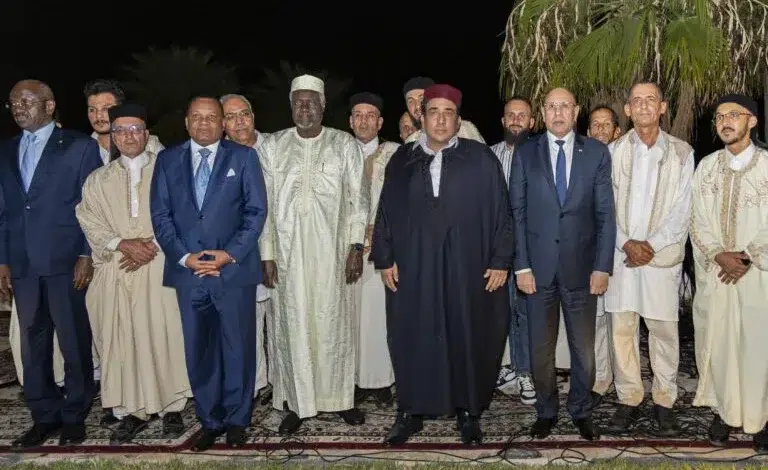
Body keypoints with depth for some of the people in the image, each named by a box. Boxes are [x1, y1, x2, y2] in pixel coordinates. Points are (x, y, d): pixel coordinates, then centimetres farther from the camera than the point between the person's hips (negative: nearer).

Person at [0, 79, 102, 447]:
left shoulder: (79, 146, 0)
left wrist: (86, 256, -10)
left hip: (65, 261, -5)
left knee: (74, 341, 3)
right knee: (32, 343, 10)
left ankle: (74, 415, 16)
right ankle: (45, 416, 22)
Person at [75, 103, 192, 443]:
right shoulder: (98, 180, 16)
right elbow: (90, 222, 6)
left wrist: (152, 246, -11)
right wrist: (122, 245, -10)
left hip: (160, 267, -2)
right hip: (116, 272, 3)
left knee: (164, 336, -4)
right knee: (123, 340, 0)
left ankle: (173, 408, 6)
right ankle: (133, 411, 9)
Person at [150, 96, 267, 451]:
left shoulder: (243, 157, 5)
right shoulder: (167, 160, 11)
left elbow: (256, 211, -1)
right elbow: (160, 215, 6)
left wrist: (229, 254, -11)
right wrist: (183, 256, -8)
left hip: (234, 269, -2)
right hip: (188, 270, 2)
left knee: (237, 348, 6)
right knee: (198, 351, 8)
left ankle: (236, 420, 20)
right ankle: (210, 421, 21)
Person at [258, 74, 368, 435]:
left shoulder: (345, 144, 2)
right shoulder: (273, 146, 5)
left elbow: (358, 199, 2)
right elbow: (265, 202, 4)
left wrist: (356, 246, -5)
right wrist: (266, 254, 0)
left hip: (332, 251, 0)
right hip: (288, 252, 1)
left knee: (334, 323, 6)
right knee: (292, 324, 5)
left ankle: (339, 397, 20)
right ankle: (297, 402, 16)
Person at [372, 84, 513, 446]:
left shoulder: (481, 159, 1)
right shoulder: (402, 160, 8)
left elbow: (500, 211, -1)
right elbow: (386, 212, 9)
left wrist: (500, 261, -5)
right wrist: (384, 258, 4)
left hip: (467, 267, -2)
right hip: (413, 267, 2)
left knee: (468, 338, 7)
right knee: (413, 340, 7)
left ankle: (468, 412, 23)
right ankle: (411, 411, 22)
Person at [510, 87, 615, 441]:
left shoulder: (596, 153, 4)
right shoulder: (525, 153, 4)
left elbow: (605, 213, 2)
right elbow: (517, 212, 1)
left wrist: (603, 266, -4)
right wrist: (521, 265, -5)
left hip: (581, 265, 0)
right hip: (539, 266, 0)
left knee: (584, 346, 10)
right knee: (540, 347, 9)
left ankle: (581, 411, 29)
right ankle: (546, 412, 27)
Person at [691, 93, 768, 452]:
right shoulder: (707, 166, 8)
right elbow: (697, 222, 5)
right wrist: (719, 256, -9)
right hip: (714, 271, 3)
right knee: (716, 342, 6)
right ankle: (722, 412, 18)